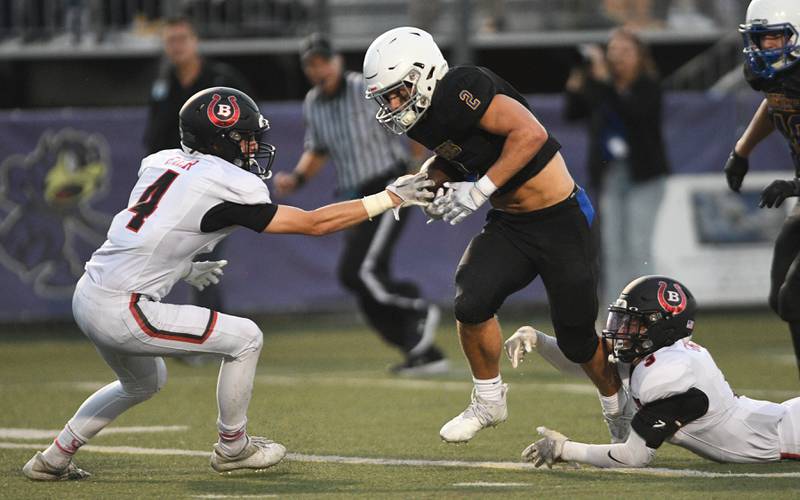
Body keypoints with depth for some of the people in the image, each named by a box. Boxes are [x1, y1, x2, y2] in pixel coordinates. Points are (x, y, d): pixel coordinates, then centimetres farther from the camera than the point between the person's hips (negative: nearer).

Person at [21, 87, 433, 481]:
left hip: (87, 297, 8)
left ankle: (54, 459, 31)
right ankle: (232, 447, 18)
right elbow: (314, 224, -8)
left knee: (144, 382, 32)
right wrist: (389, 199, -3)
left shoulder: (161, 162, 10)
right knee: (245, 339, 3)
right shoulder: (226, 185, -12)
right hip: (121, 312, -8)